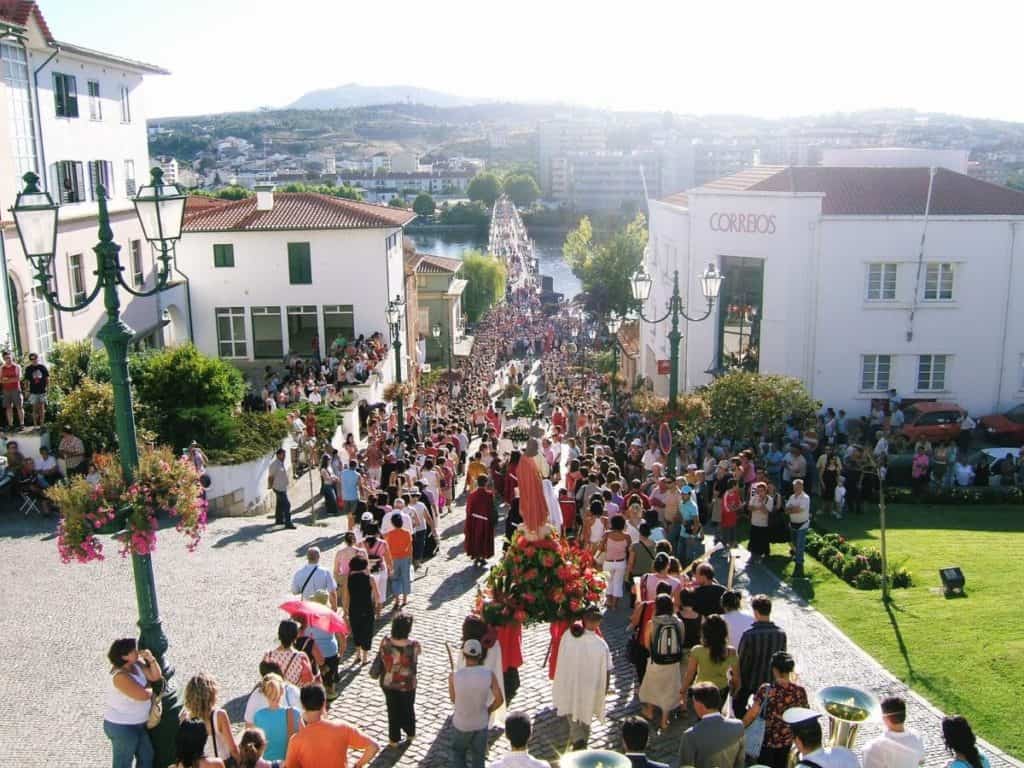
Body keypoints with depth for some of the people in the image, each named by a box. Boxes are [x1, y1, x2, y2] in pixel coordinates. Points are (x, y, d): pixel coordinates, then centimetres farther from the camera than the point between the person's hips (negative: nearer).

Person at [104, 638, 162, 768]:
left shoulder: (136, 664, -5)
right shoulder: (120, 676, -29)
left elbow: (155, 677, 1)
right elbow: (143, 695, -32)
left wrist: (151, 659, -15)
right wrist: (151, 690, -8)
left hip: (137, 723, 8)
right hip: (121, 727, -8)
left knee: (146, 757, 21)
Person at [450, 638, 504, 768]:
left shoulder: (454, 675, -23)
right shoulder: (488, 673, -19)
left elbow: (453, 699, -5)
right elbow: (500, 700, -11)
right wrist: (487, 711, 7)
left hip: (461, 724, -1)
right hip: (481, 723, 1)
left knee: (458, 753, 26)